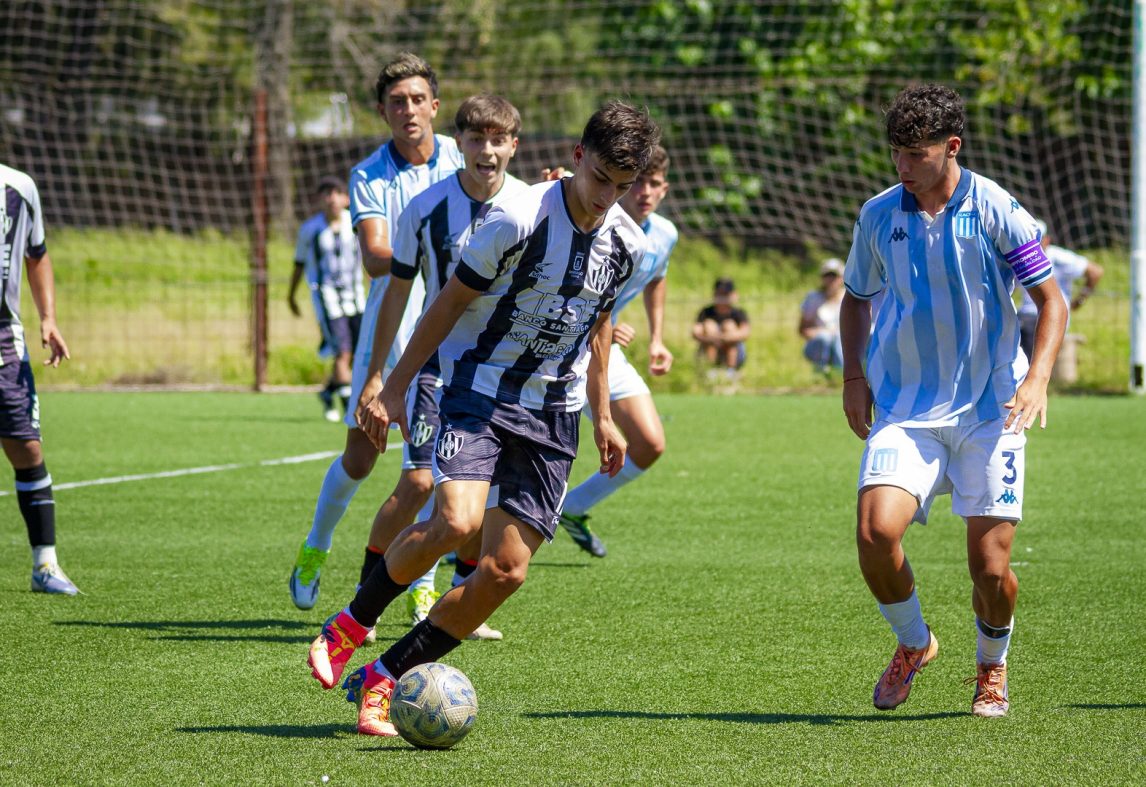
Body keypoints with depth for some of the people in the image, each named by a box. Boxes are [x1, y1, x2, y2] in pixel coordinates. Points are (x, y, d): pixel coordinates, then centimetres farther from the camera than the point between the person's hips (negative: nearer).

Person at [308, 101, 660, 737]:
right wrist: (394, 389, -6)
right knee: (456, 521, -29)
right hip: (478, 390, -5)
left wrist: (601, 415, 21)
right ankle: (350, 625, -2)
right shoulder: (519, 218, -16)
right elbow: (450, 302, -8)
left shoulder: (627, 244, 1)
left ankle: (381, 680, 6)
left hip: (553, 412, 5)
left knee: (506, 571, -6)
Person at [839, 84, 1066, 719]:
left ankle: (992, 667, 28)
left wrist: (1037, 377, -17)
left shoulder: (995, 210, -7)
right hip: (903, 410, 2)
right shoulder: (877, 216, 3)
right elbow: (856, 296, 20)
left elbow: (1050, 299, -2)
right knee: (876, 531, -20)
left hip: (989, 410, -2)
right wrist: (854, 374, 6)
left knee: (991, 566, -4)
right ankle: (913, 643, 10)